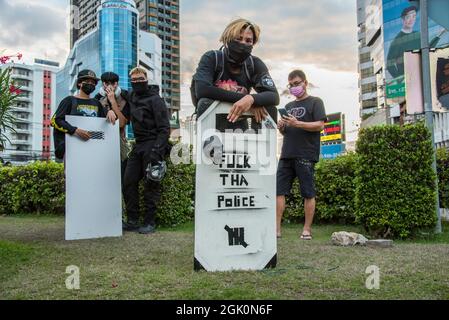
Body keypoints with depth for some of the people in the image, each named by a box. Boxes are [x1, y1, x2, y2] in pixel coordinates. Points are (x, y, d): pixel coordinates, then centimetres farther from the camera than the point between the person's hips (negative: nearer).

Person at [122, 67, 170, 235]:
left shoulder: (155, 99, -9)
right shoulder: (132, 97, 13)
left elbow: (164, 128, -14)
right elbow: (125, 116, 30)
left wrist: (157, 150, -23)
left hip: (153, 145, -8)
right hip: (138, 146, 8)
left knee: (151, 184, -4)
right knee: (129, 181, 4)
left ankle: (149, 222, 4)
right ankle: (132, 221, 11)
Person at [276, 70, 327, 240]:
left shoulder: (315, 102, 7)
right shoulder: (289, 106, 23)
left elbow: (320, 125, -6)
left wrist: (297, 123, -18)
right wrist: (281, 126, 1)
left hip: (305, 155, -6)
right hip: (286, 155, 6)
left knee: (308, 193, -2)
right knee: (279, 191, -2)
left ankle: (307, 229, 4)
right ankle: (277, 228, 1)